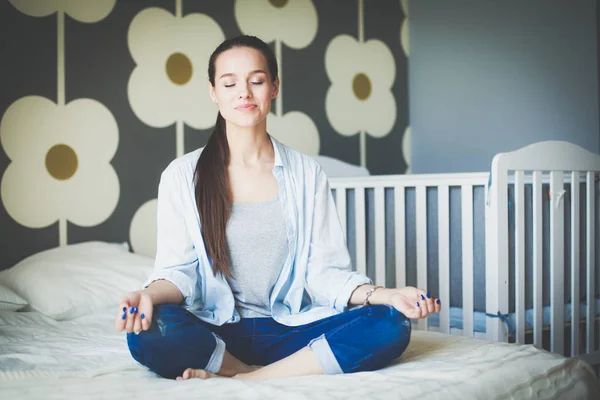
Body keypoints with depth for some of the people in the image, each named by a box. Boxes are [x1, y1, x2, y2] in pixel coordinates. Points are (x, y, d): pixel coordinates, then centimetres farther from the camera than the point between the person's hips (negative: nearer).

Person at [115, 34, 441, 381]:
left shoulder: (308, 174, 7)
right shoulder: (182, 176, 4)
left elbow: (325, 271, 2)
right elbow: (178, 270, 0)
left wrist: (383, 294, -17)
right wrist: (150, 295, -24)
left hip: (288, 330, 2)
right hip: (214, 334, -2)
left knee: (391, 325, -25)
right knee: (150, 332, -34)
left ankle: (242, 379, -20)